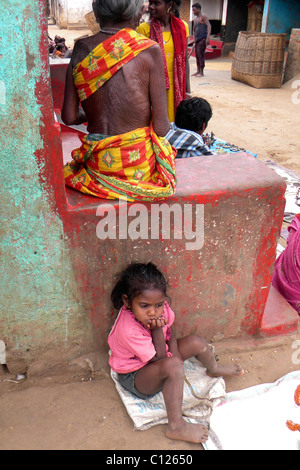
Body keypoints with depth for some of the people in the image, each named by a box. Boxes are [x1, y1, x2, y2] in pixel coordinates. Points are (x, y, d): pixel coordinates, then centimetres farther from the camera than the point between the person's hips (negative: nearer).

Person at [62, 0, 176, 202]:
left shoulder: (82, 48, -4)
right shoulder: (149, 50, -13)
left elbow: (69, 117, -2)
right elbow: (161, 127, -14)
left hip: (97, 165, 3)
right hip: (140, 165, -3)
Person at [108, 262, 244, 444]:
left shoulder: (161, 308, -18)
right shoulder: (129, 331, -37)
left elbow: (170, 330, 1)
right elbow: (159, 358, -27)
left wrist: (175, 354, -12)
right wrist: (157, 330, -34)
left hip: (157, 357, 8)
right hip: (134, 377, -7)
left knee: (196, 342, 1)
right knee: (173, 367, -36)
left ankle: (214, 368, 35)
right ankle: (176, 426, -23)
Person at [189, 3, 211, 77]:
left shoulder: (203, 17, -3)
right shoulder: (195, 20, 21)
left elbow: (209, 26, -13)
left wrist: (208, 37, -25)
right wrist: (194, 41, 22)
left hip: (203, 39, -8)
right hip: (197, 39, 8)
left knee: (201, 55, -11)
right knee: (197, 55, 8)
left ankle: (201, 72, -9)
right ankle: (198, 71, 15)